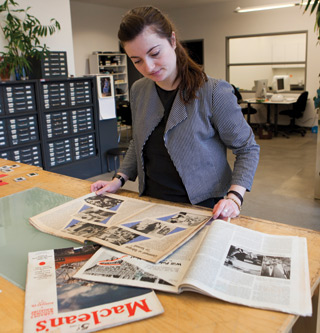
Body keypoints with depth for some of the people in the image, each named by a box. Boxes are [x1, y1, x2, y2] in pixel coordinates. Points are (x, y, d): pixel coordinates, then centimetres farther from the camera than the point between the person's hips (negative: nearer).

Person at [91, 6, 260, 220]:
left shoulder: (214, 93, -14)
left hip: (202, 209, -4)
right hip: (151, 203, 5)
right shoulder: (138, 91, 3)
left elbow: (247, 149, -6)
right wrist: (119, 179, 8)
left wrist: (234, 198, -19)